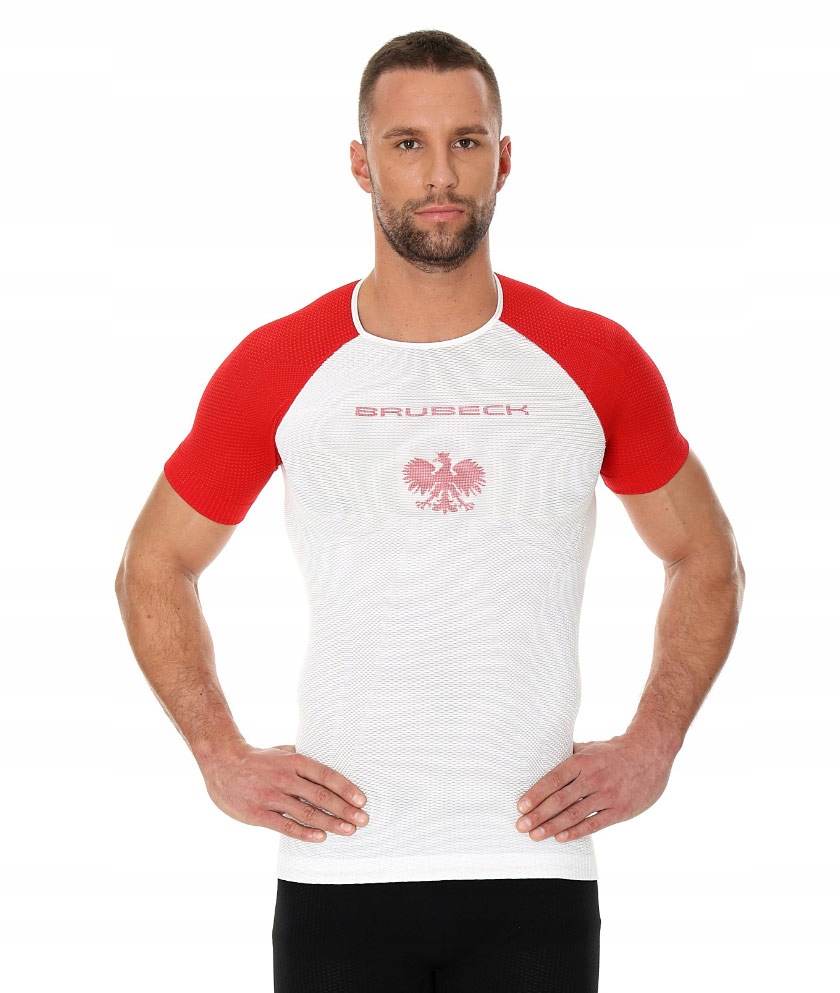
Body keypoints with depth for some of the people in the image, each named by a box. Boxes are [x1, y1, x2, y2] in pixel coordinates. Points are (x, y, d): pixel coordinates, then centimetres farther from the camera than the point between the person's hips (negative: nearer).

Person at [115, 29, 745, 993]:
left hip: (534, 875, 0)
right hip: (336, 871, 0)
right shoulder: (274, 369, 1)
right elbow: (153, 568, 13)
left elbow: (705, 559, 15)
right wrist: (222, 759, 3)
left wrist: (651, 750, 5)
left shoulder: (596, 362, 2)